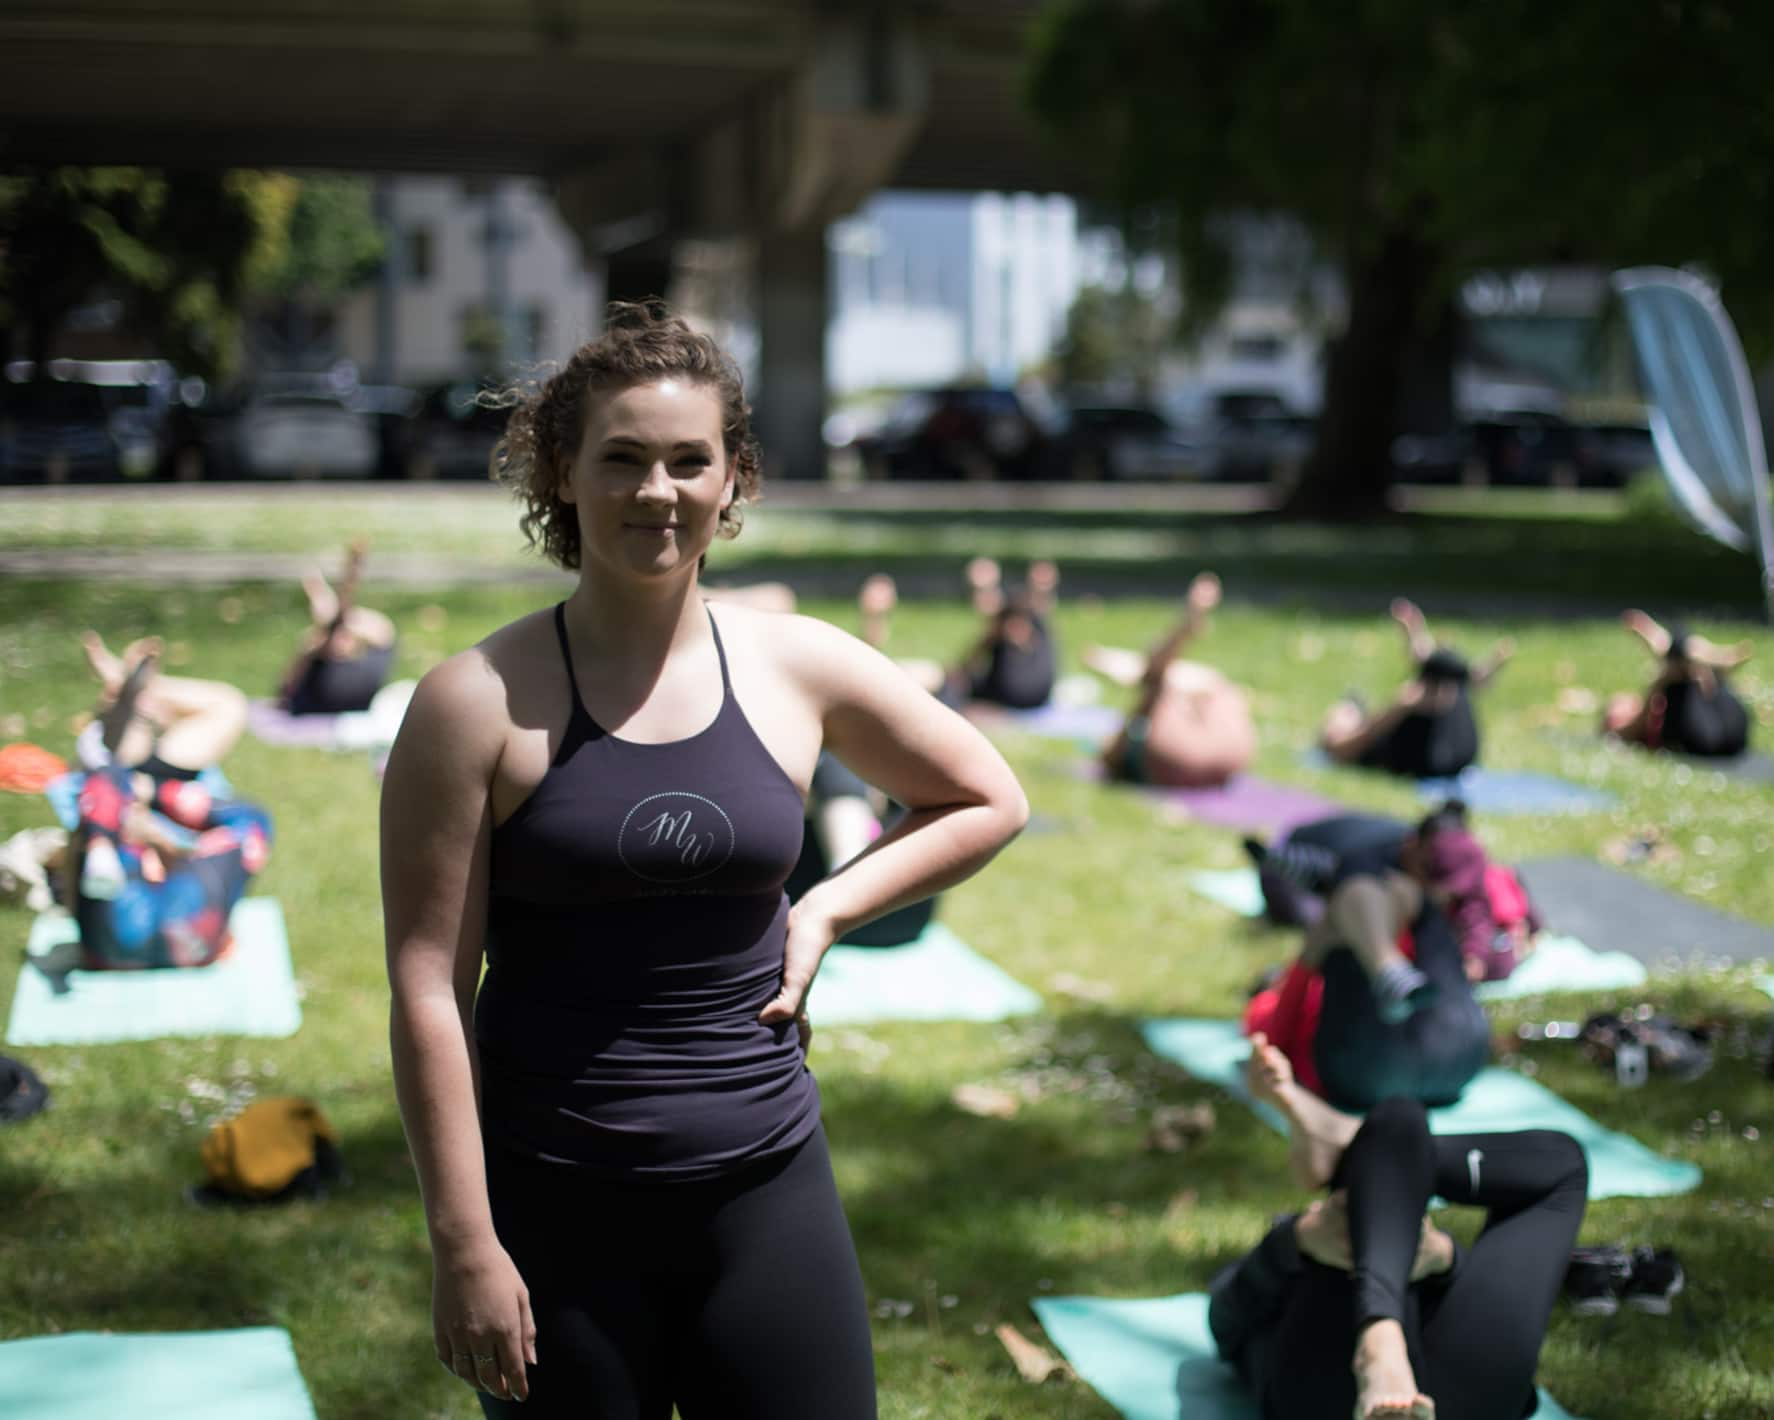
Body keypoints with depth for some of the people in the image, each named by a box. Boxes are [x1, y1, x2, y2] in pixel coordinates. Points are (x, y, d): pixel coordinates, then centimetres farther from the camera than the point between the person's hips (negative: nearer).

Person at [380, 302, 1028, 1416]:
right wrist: (465, 1244, -10)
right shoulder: (481, 702, -8)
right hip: (553, 1208, -2)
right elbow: (430, 990, -9)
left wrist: (825, 911, 2)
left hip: (765, 1193, 2)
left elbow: (988, 801, 15)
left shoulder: (799, 668, 1)